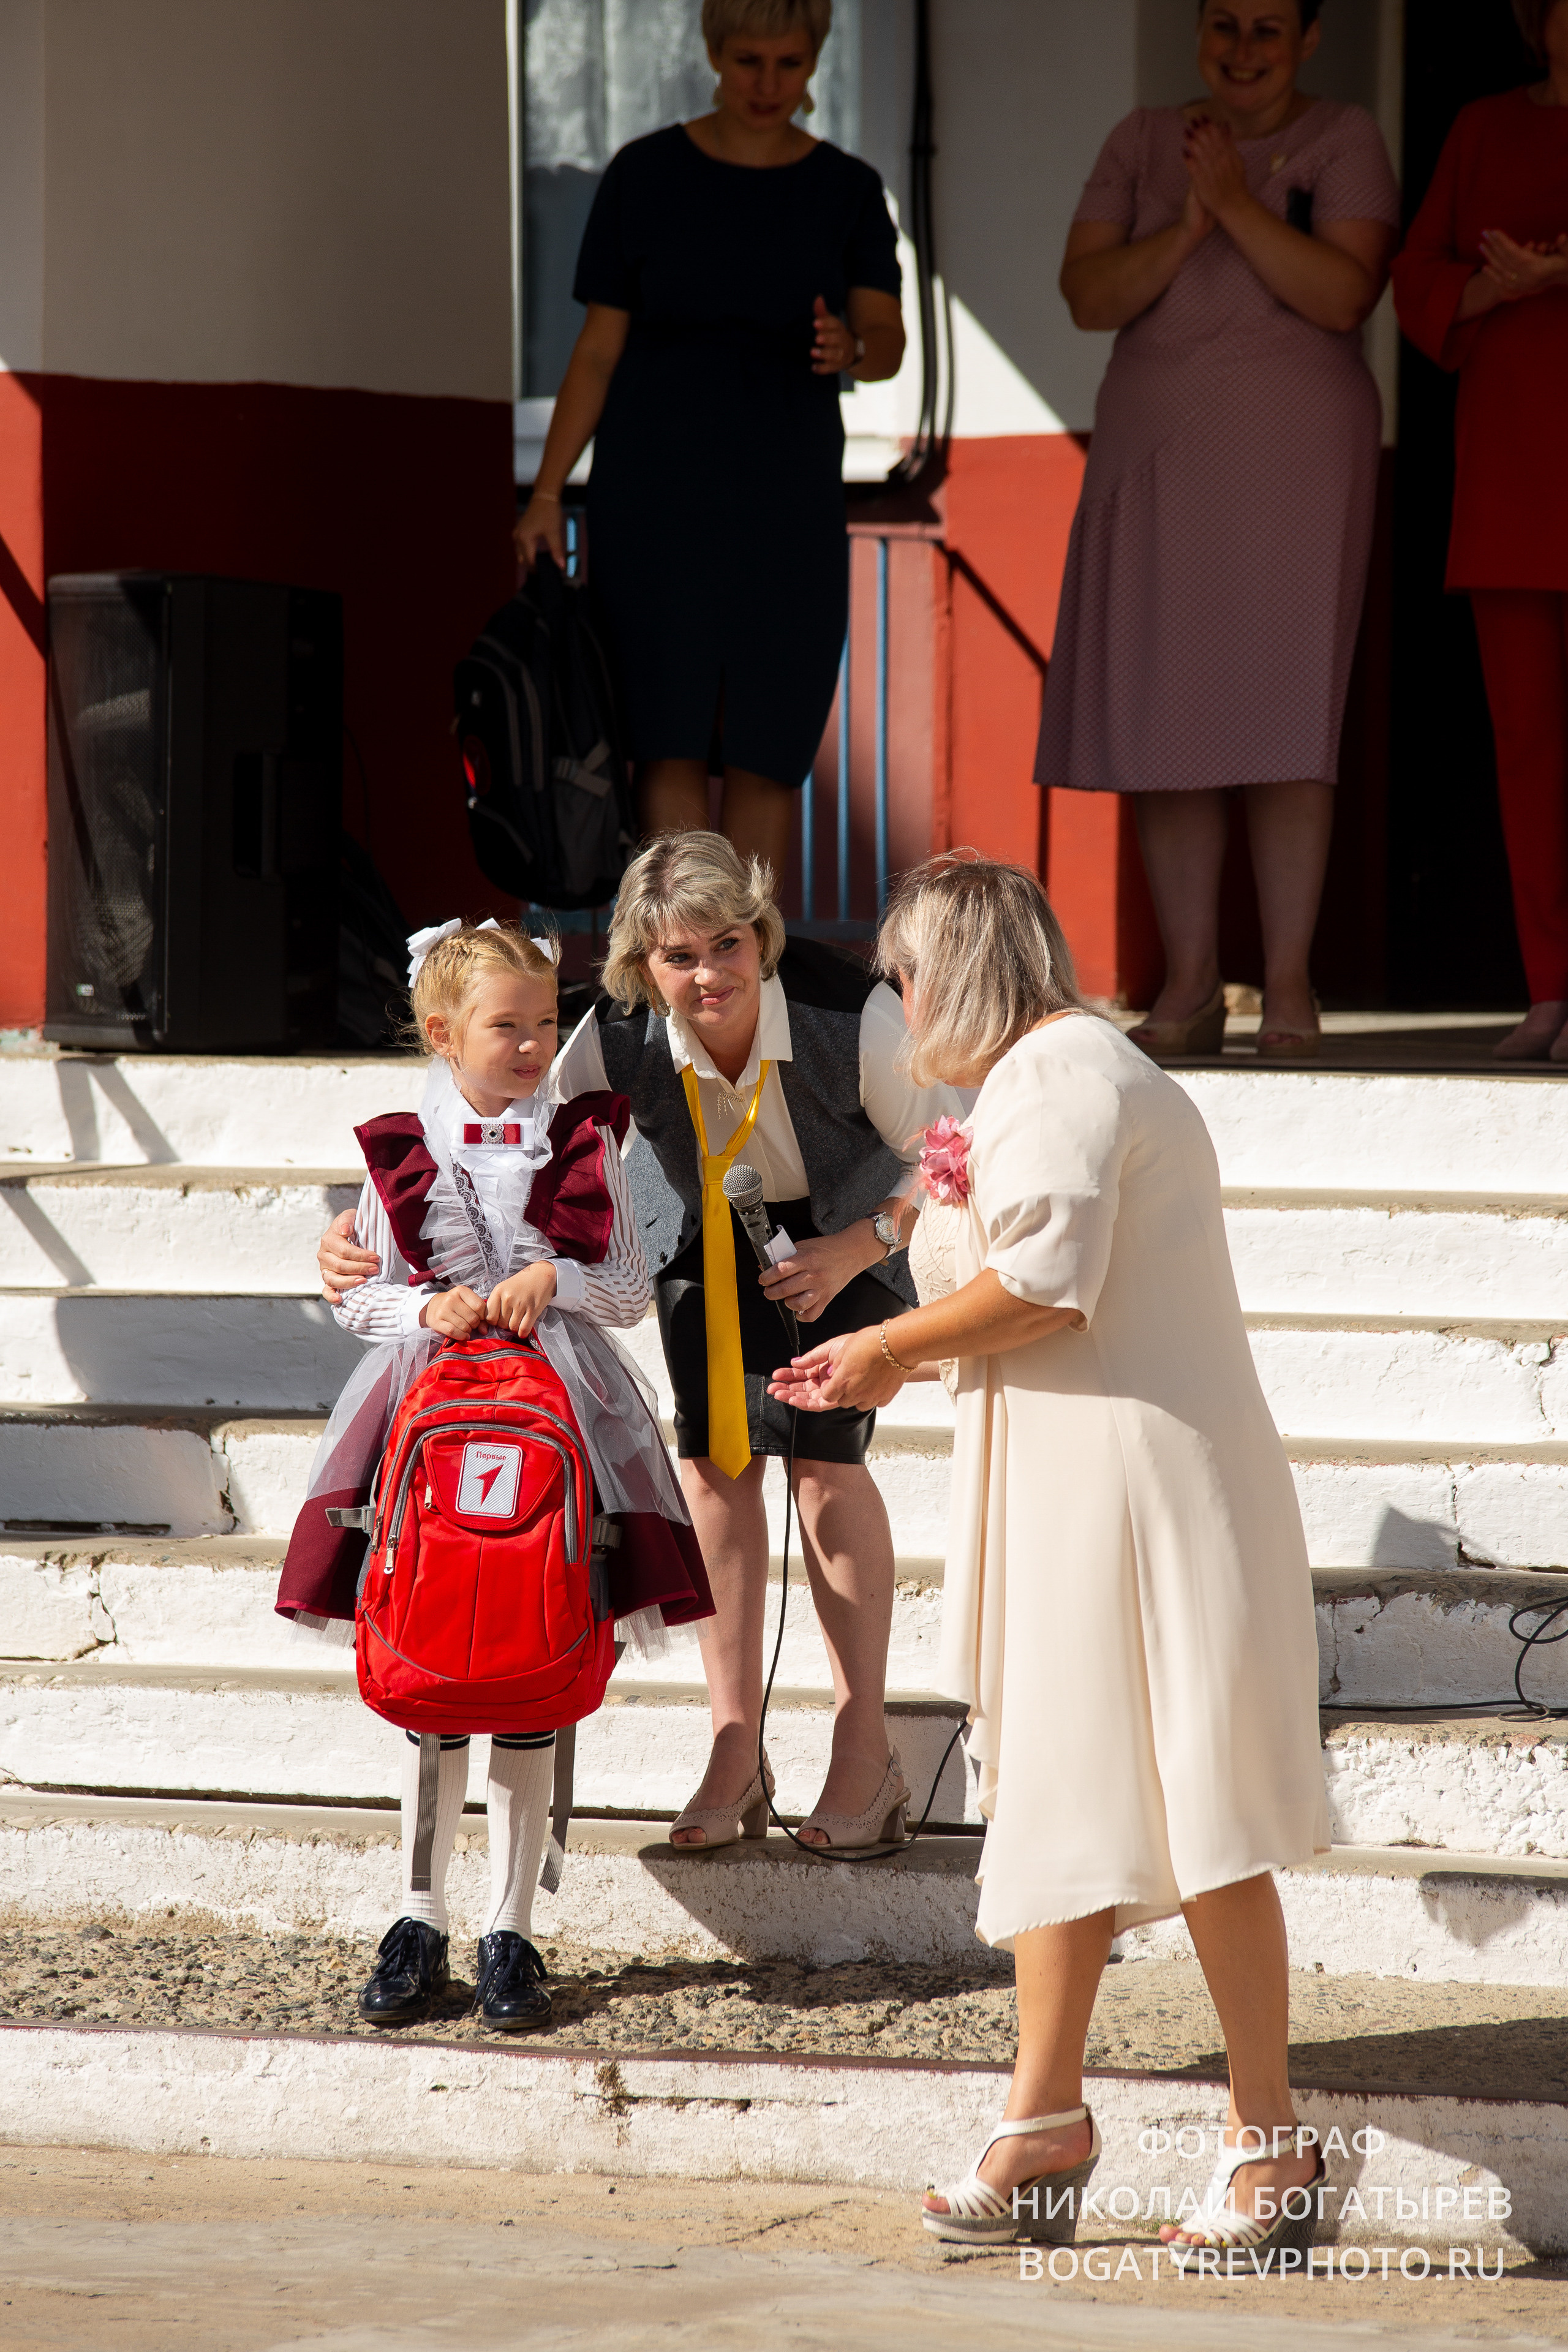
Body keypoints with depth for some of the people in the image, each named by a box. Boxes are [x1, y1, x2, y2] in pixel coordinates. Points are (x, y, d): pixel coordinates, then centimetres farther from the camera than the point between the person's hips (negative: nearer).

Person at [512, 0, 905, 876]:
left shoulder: (846, 191, 4)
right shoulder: (647, 174, 0)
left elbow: (888, 343, -8)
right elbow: (600, 346, 2)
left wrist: (851, 349, -32)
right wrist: (548, 492, -6)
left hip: (786, 498, 2)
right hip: (656, 491, -2)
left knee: (769, 751, 2)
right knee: (673, 738, -9)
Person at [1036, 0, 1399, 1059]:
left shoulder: (1345, 142, 1)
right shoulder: (1143, 143, 11)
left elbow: (1344, 295, -12)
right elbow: (1089, 294, 1)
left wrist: (1238, 205, -19)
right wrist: (1184, 229, -14)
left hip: (1292, 461, -3)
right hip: (1154, 456, 4)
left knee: (1280, 713, -8)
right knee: (1164, 718, 1)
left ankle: (1290, 988, -5)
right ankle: (1191, 984, 7)